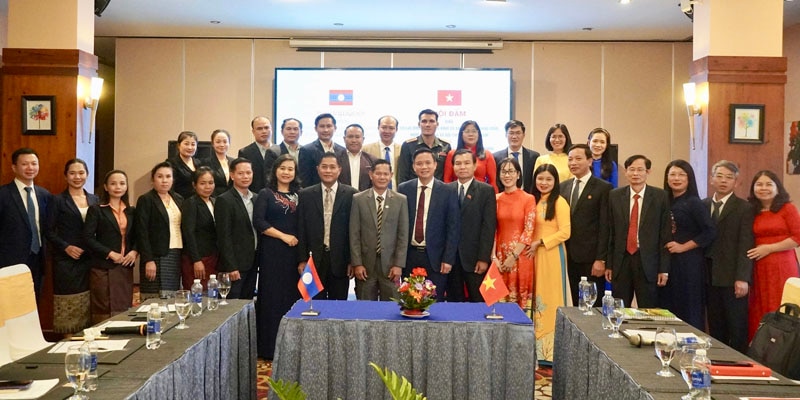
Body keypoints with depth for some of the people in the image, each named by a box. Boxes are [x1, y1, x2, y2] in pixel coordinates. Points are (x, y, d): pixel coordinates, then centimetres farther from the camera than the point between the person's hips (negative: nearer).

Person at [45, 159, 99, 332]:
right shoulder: (57, 200, -2)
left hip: (90, 259, 4)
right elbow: (48, 230, -5)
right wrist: (66, 247, -16)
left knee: (87, 305, 7)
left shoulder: (94, 199, 11)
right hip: (66, 260, -4)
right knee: (67, 306, -3)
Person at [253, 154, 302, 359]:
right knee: (271, 298, -1)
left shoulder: (298, 196, 13)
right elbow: (258, 222, -8)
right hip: (272, 253, -4)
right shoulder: (265, 194, 2)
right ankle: (269, 348, 6)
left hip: (294, 252, 4)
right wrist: (283, 236, -12)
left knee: (292, 296, 5)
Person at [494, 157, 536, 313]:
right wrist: (494, 257, -4)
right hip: (500, 255, 3)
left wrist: (513, 256, -11)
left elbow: (529, 230, -7)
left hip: (521, 255, -3)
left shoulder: (529, 199, -3)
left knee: (521, 297, 1)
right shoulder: (496, 199, 7)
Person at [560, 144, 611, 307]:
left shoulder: (603, 188, -4)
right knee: (576, 305, 8)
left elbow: (604, 227, -8)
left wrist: (601, 259, -12)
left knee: (594, 306, 0)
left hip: (591, 259, -5)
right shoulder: (563, 187, 13)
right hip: (570, 257, 5)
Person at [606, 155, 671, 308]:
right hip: (621, 260, 2)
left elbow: (665, 234, -2)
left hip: (648, 262, -2)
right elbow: (610, 232, 6)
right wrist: (608, 264, 3)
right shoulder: (615, 196, 5)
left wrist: (664, 268, -5)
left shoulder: (660, 196, -1)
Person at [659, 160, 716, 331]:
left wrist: (683, 247, -12)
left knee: (689, 309, 2)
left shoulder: (694, 203, -6)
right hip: (666, 262, 6)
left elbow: (710, 232, -13)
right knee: (666, 307, 9)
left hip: (688, 263, -6)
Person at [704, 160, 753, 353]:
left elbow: (745, 245, -8)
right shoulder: (703, 205, 11)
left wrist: (742, 278, -14)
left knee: (737, 328, 3)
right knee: (715, 328, 8)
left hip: (732, 278, -4)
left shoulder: (744, 208, -2)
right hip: (710, 277, 4)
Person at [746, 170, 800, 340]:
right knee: (759, 312, 5)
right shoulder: (752, 211, 11)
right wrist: (754, 251, 0)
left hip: (782, 267, -4)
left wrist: (769, 248, -10)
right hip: (759, 268, 4)